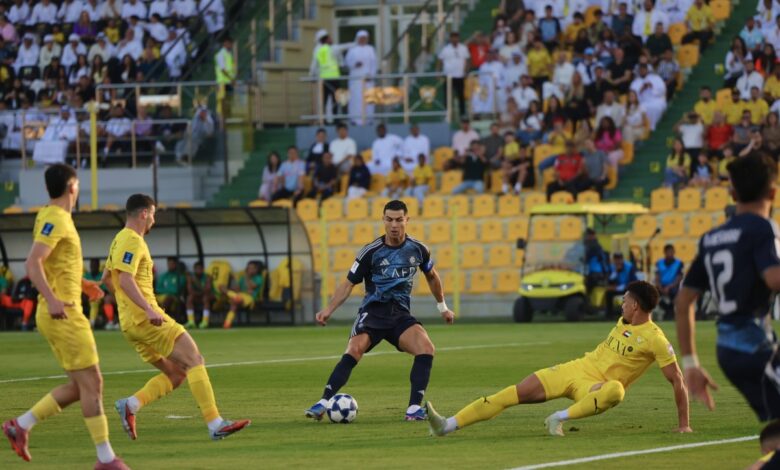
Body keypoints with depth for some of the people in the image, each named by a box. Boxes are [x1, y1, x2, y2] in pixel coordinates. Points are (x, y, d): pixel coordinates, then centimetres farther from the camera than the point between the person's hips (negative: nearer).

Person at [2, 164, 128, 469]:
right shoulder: (54, 220, -13)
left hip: (65, 314, 10)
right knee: (91, 383, -8)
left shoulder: (56, 218, 16)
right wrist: (52, 299, -33)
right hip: (63, 315, -10)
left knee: (80, 387, 11)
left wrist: (81, 284, 26)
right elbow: (32, 264, -23)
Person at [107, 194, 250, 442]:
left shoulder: (119, 240, 20)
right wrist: (148, 309, -31)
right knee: (194, 360, -12)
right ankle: (215, 424, -19)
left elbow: (107, 278, 29)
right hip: (146, 319, -10)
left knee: (176, 373, 10)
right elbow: (125, 279, -23)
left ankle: (130, 405, -4)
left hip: (131, 323, 10)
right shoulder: (133, 241, -10)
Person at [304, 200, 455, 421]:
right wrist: (329, 309, -12)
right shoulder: (371, 252, -5)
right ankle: (323, 403, -25)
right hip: (372, 312, -2)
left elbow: (432, 276, 22)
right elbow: (349, 283, 0)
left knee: (426, 348, -24)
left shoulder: (418, 249, 2)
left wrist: (442, 307, 29)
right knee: (354, 350, -28)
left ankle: (415, 407, -16)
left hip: (400, 314, 2)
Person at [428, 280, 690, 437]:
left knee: (616, 390, -44)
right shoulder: (624, 321, 9)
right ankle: (448, 425, -10)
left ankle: (560, 418, -31)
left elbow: (677, 381, -11)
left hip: (597, 386, -6)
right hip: (576, 369, 6)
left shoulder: (654, 339, -12)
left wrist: (683, 424, -14)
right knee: (514, 394, -7)